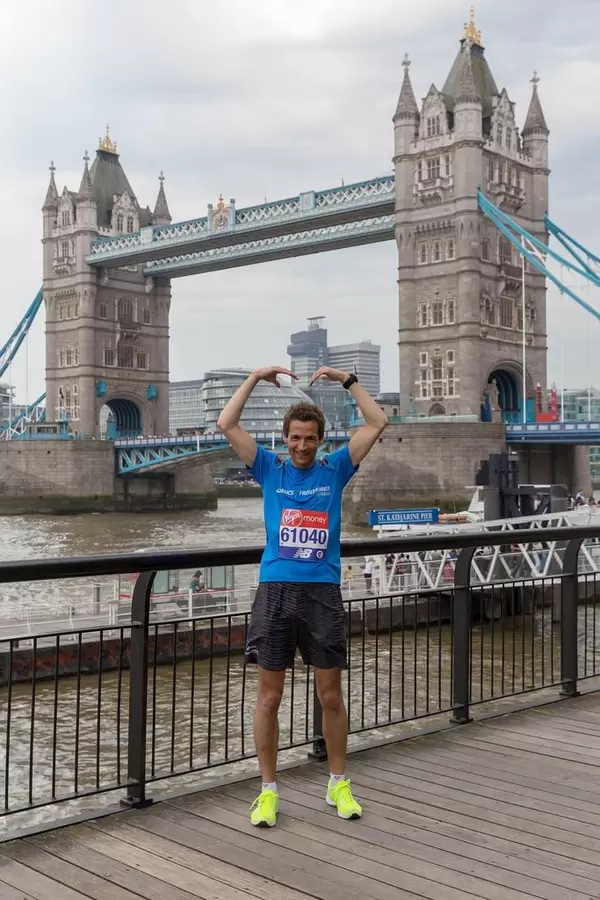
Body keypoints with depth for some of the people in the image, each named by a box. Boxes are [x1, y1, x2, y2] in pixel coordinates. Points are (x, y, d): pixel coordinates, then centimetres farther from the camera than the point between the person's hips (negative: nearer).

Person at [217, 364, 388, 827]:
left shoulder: (335, 469, 9)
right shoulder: (270, 468, 8)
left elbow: (377, 424, 5)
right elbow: (227, 425, 1)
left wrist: (347, 380, 3)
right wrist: (255, 378, 2)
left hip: (323, 592, 0)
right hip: (275, 591, 0)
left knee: (331, 695, 7)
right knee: (269, 696, 4)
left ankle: (339, 784, 23)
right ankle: (269, 790, 16)